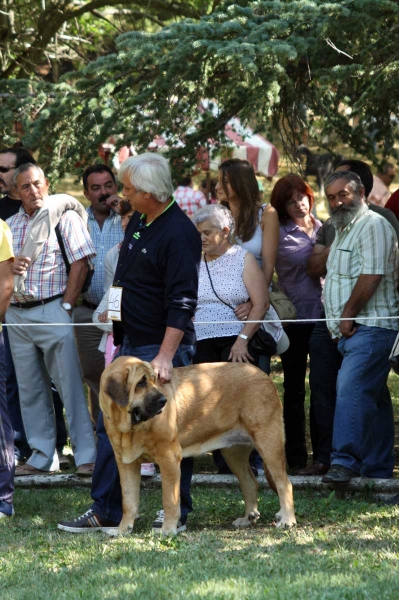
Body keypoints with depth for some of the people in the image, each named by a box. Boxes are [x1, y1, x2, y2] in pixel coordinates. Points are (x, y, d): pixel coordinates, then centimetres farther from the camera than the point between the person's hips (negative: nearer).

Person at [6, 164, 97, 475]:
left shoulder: (64, 216, -2)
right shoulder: (10, 224, 14)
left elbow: (80, 263, -7)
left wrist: (65, 306, -11)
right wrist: (10, 266, -5)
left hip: (52, 312, -6)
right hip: (16, 314, 6)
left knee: (71, 385, -7)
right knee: (30, 389, 8)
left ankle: (87, 455, -5)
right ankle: (43, 456, 16)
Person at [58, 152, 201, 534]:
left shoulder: (179, 234, -18)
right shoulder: (137, 222, 10)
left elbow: (182, 303, -23)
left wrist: (165, 356, -29)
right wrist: (120, 337, 17)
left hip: (163, 346, -9)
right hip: (130, 344, 9)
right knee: (110, 425, 8)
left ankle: (178, 513, 11)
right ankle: (105, 512, 12)